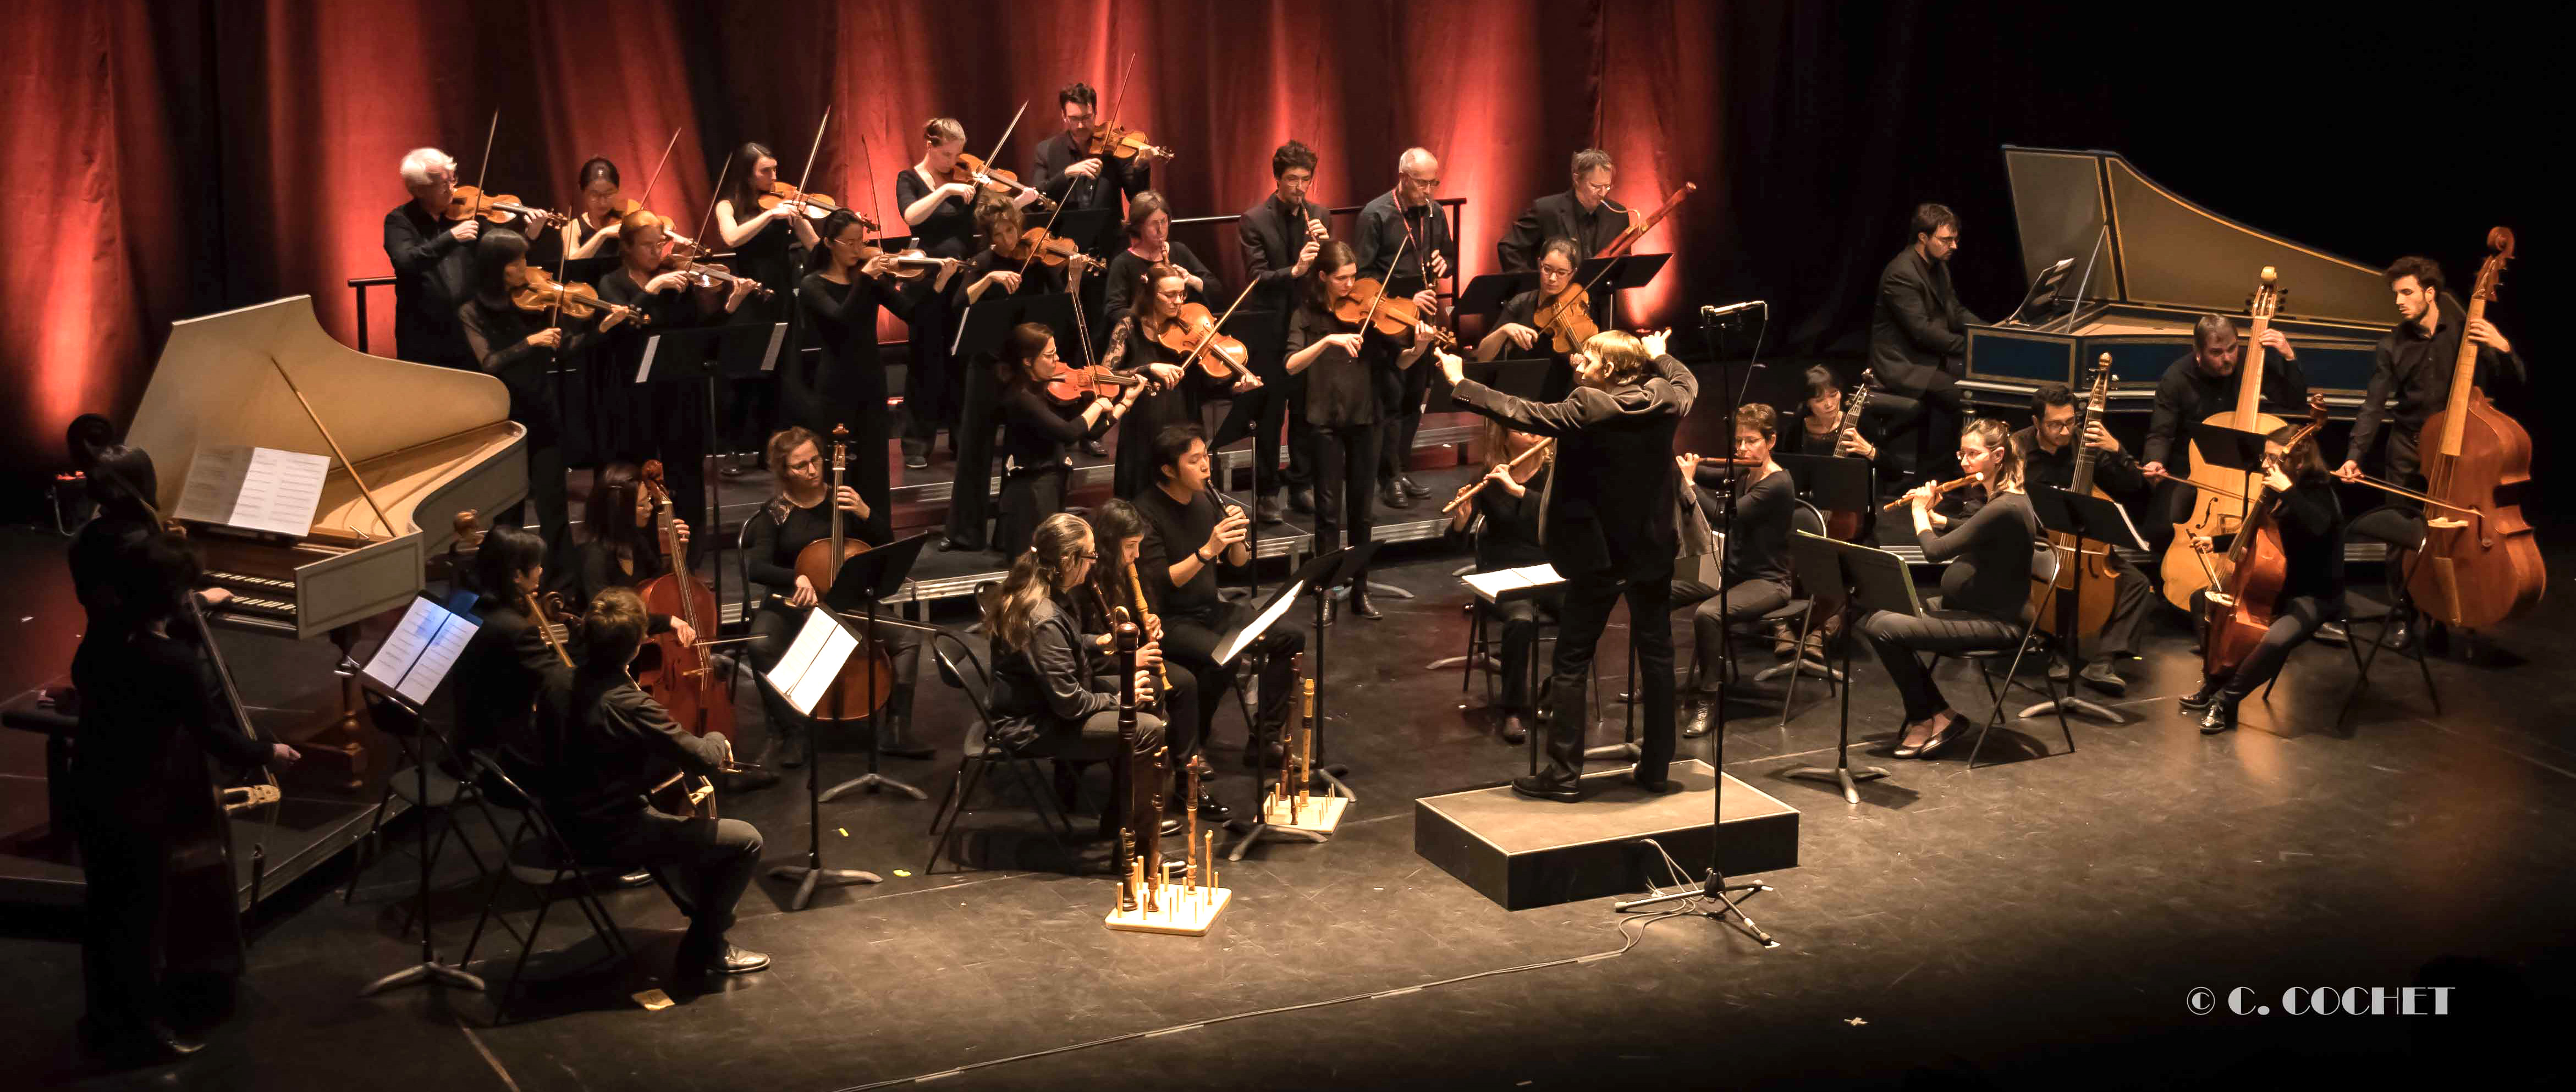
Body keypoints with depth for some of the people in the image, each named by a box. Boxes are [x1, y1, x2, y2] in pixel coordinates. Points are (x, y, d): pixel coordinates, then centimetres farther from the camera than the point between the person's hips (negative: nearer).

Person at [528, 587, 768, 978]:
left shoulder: (558, 684, -4)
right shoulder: (630, 705, -28)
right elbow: (704, 760, -26)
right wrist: (718, 739, -2)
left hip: (568, 822, 9)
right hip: (612, 838, -9)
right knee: (746, 841, -4)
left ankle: (700, 906, 46)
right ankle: (704, 950, 6)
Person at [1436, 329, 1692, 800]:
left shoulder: (1589, 408, -19)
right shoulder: (1664, 398, -3)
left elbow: (1523, 414, -21)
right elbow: (1687, 384, 21)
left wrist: (1461, 384, -15)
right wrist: (1658, 357, 38)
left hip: (1598, 553, -5)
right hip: (1654, 549, 5)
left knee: (1572, 662, 3)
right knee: (1656, 654, 13)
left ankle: (1564, 773, 5)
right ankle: (1657, 766, 19)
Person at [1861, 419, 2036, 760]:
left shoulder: (2006, 508, -23)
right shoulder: (2000, 498, 9)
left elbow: (1936, 550, -24)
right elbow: (1963, 536, 26)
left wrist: (1920, 510, -6)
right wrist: (1930, 513, 10)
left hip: (1994, 623, -11)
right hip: (1963, 606, 11)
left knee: (1885, 628, -21)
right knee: (1872, 617, 2)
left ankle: (1926, 717, -1)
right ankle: (1935, 715, 4)